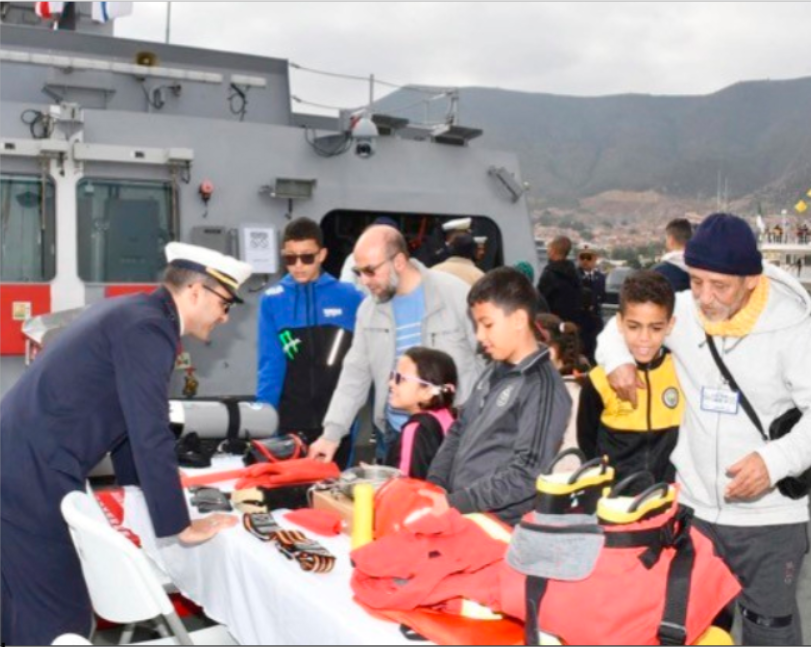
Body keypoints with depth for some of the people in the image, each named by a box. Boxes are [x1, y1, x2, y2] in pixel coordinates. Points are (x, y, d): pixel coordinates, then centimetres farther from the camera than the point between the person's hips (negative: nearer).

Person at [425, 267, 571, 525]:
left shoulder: (543, 388, -13)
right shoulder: (494, 372, 13)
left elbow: (526, 475, -17)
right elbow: (459, 431, 17)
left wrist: (454, 503, -18)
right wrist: (432, 486, 3)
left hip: (497, 528, -7)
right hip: (459, 514, 7)